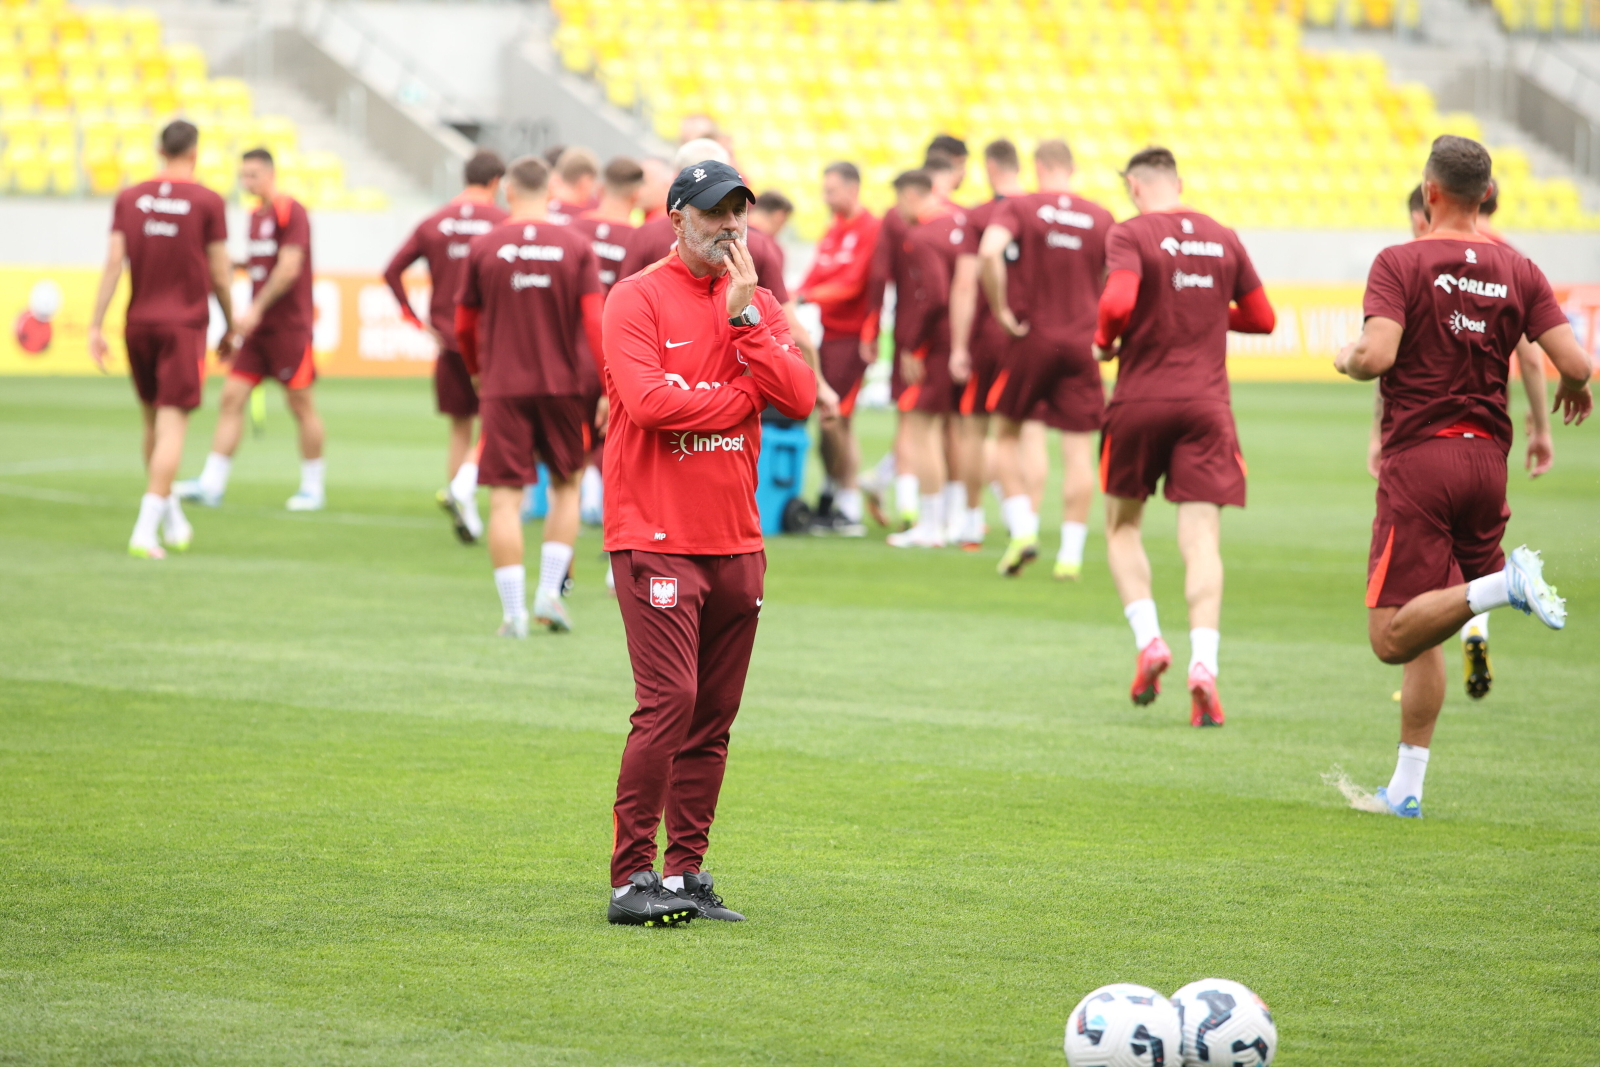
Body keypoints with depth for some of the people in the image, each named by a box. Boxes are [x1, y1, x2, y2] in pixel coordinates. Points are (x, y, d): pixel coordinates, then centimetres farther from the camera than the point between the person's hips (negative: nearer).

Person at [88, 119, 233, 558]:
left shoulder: (129, 198, 3)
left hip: (139, 324, 4)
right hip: (184, 324, -4)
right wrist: (229, 327, 11)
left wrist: (96, 326, -3)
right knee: (172, 424, -4)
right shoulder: (208, 202, -4)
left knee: (154, 420, 17)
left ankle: (173, 521, 28)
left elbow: (114, 262, -3)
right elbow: (219, 274, -2)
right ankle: (146, 530, -15)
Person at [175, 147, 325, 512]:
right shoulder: (256, 215, 14)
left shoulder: (290, 211, -11)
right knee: (231, 398, -1)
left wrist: (255, 310, -19)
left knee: (301, 404, 0)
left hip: (289, 325, -8)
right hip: (258, 325, 8)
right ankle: (211, 484, -4)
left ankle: (313, 488, 11)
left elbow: (289, 267, -18)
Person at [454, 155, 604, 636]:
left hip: (503, 386, -1)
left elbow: (465, 326, 8)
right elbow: (595, 323, -8)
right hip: (561, 383, 1)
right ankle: (550, 591, 8)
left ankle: (513, 611, -4)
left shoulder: (484, 248, 0)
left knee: (506, 497, 0)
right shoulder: (576, 246, -1)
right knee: (565, 485, 18)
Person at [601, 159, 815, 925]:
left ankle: (686, 872, 13)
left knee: (713, 716, 6)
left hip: (735, 539, 6)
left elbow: (799, 398, -1)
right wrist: (742, 395, -7)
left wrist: (743, 318, -8)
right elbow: (647, 401, -18)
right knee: (669, 701, -14)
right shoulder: (638, 299, -3)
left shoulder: (759, 304, 14)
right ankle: (632, 878, -10)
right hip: (655, 537, -6)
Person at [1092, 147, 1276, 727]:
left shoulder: (1130, 234, -5)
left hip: (1141, 400, -2)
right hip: (1206, 405, 2)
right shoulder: (1223, 238, 8)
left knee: (1122, 527, 16)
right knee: (1201, 538, -3)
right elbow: (1262, 318, 15)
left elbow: (1117, 302, -22)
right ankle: (1203, 662, -19)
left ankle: (1148, 640, 0)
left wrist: (1103, 341, -2)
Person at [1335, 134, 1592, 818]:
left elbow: (1376, 355, -21)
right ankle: (1407, 787, 10)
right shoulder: (1518, 272, 4)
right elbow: (1575, 363, -3)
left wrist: (1347, 358, 2)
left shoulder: (1401, 263, -7)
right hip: (1487, 457, 5)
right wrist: (1574, 390, 20)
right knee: (1422, 636, 15)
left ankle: (1503, 586, -29)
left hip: (1418, 460, -5)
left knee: (1393, 636, -7)